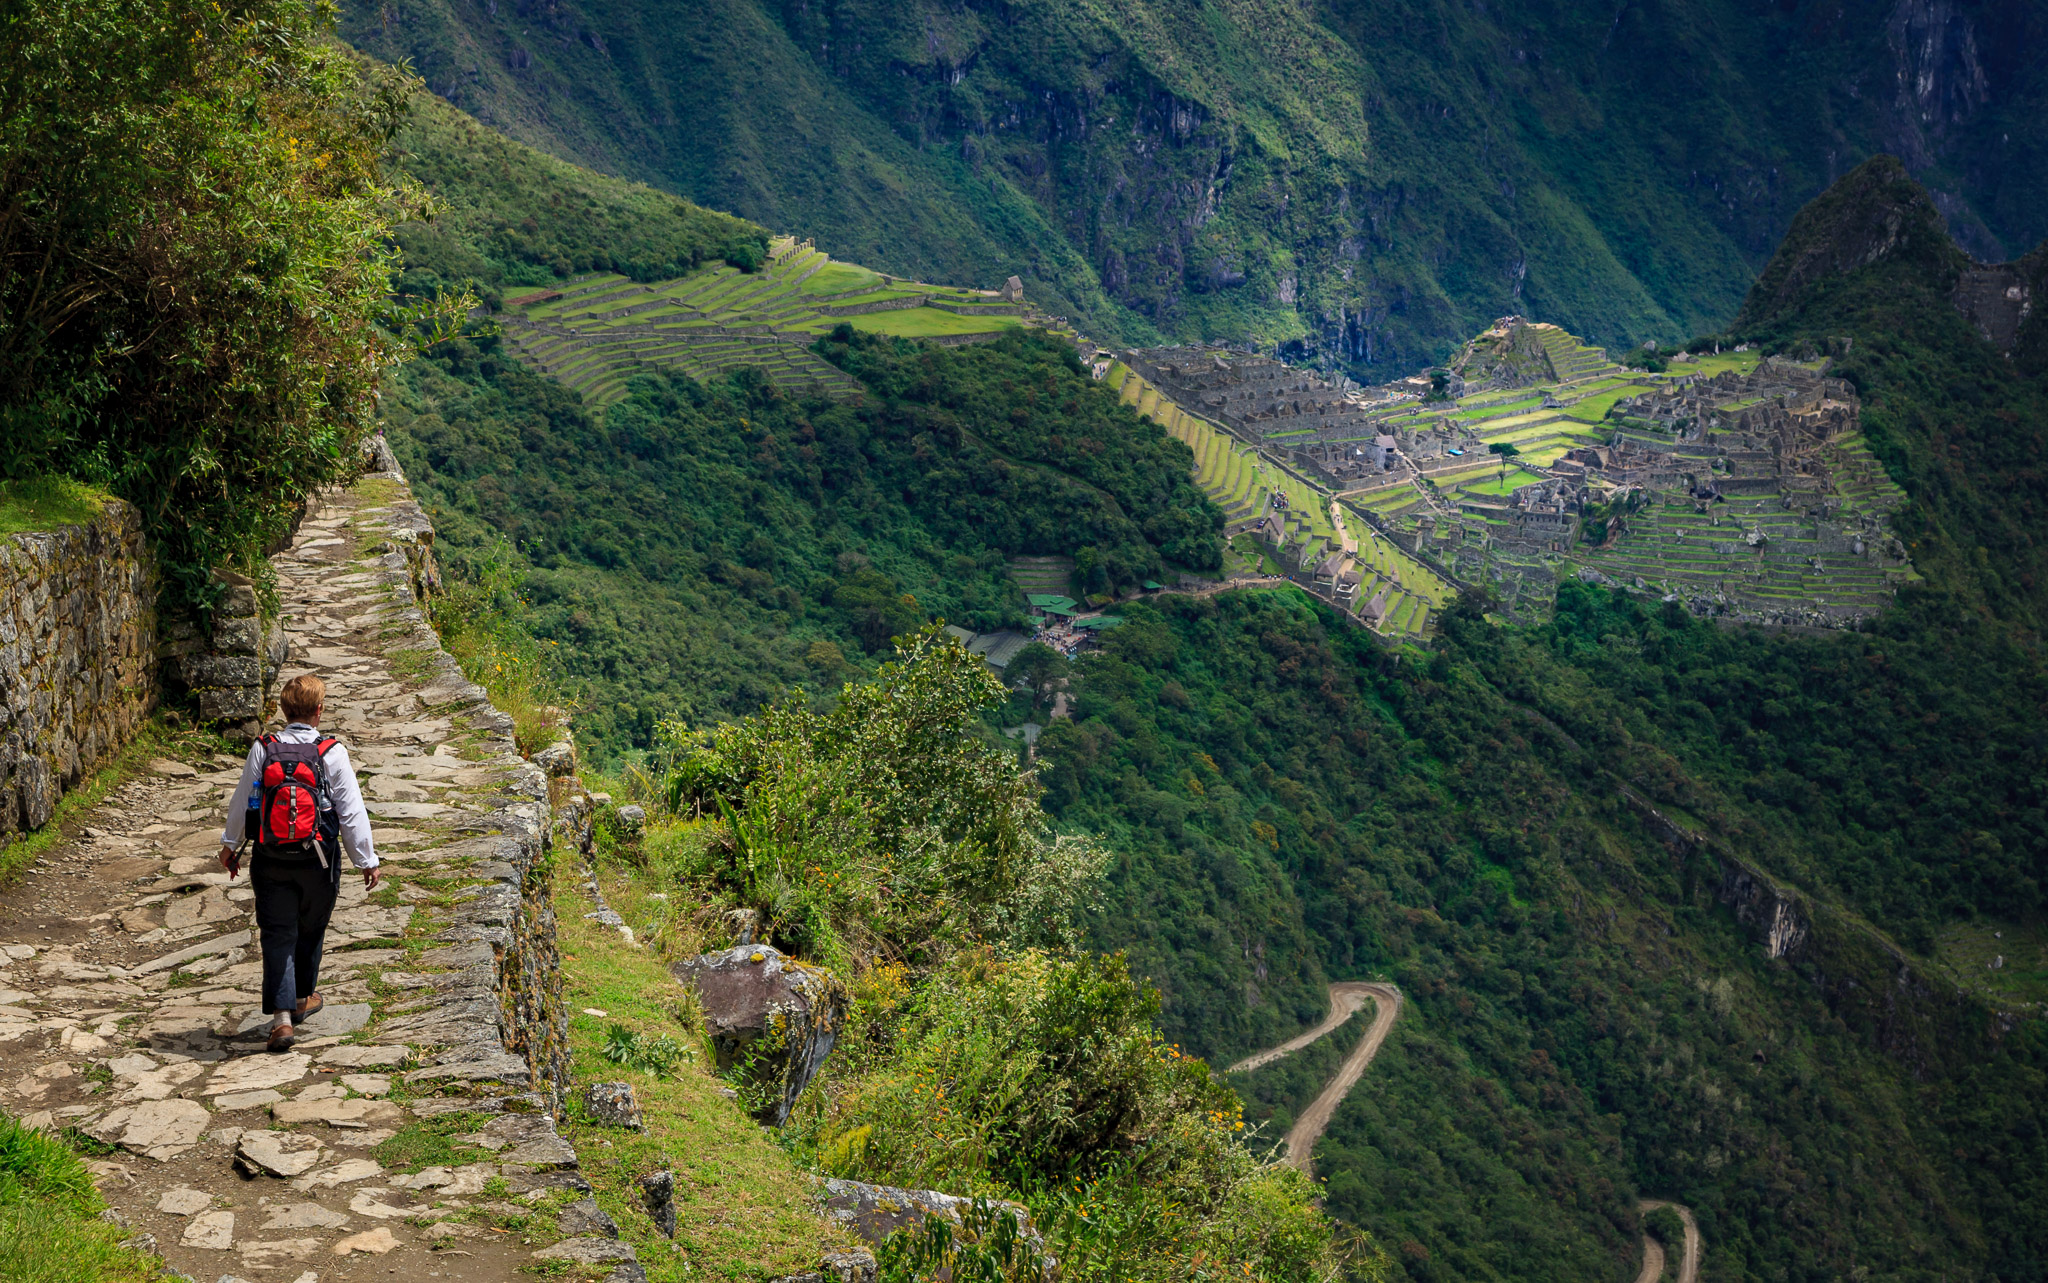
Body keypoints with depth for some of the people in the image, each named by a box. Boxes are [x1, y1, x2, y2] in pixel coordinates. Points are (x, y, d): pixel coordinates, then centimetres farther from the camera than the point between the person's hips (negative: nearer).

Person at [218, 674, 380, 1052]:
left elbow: (241, 802, 4)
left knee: (277, 935, 4)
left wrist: (230, 844, 21)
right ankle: (302, 998, 37)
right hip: (317, 861, -1)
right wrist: (367, 860, 2)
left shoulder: (262, 750, -5)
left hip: (271, 861, 1)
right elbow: (351, 812, -8)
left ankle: (281, 1016, -6)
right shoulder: (332, 754, -11)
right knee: (310, 929, 19)